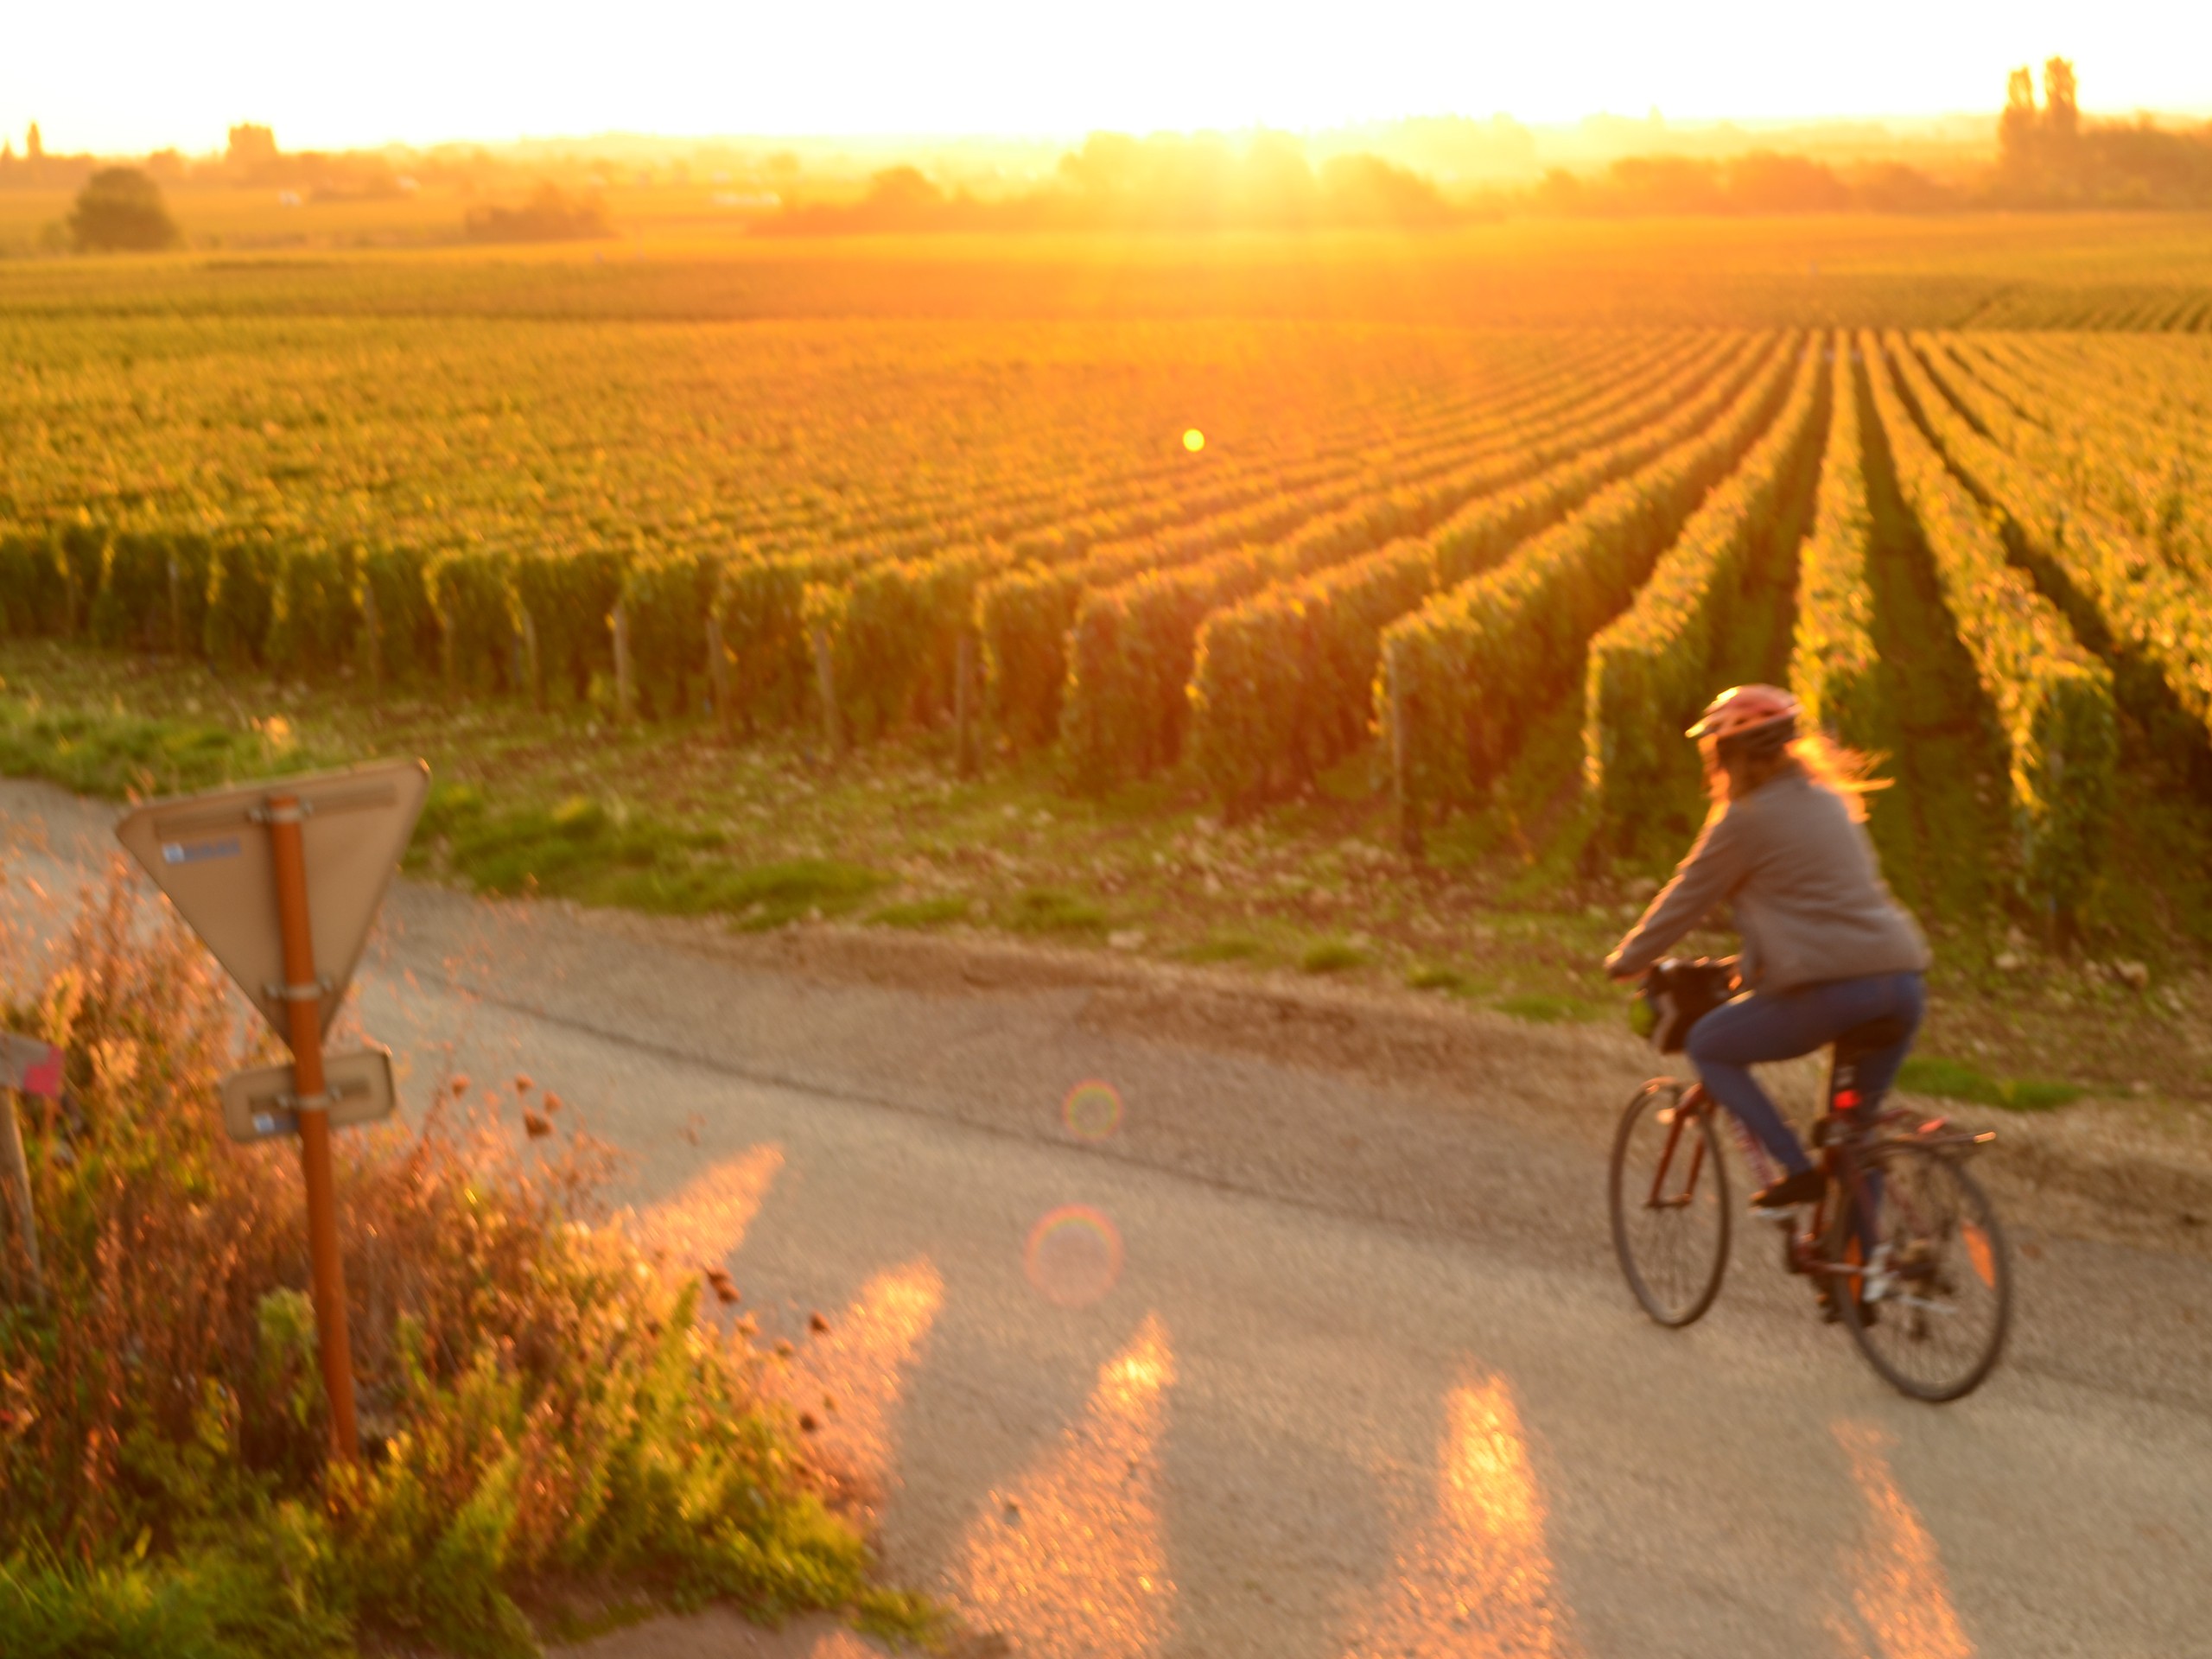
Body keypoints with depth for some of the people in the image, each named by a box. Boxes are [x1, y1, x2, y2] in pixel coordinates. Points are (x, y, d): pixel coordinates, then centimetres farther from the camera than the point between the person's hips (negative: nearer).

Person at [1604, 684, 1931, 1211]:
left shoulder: (1745, 819, -2)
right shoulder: (1828, 799, 21)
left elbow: (1686, 899, 5)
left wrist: (1626, 960, 19)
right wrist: (1757, 958, 44)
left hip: (1829, 989, -7)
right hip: (1904, 981, 7)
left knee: (1707, 1046, 13)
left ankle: (1797, 1169, 2)